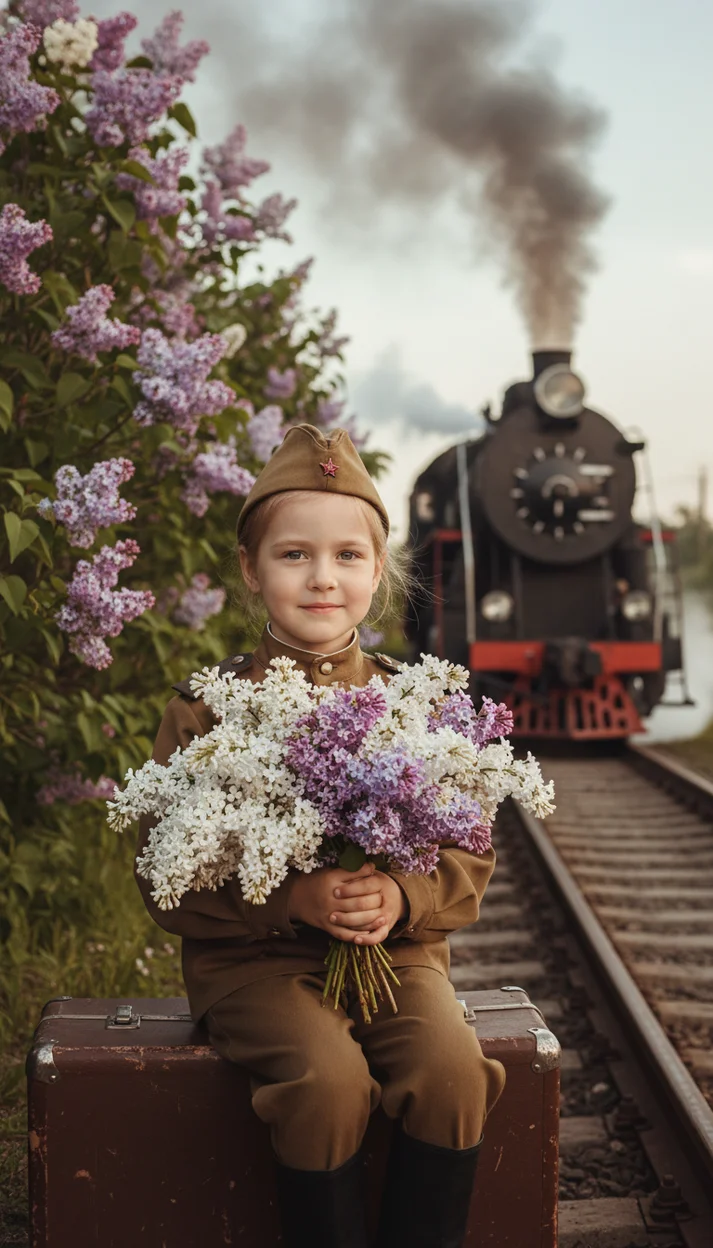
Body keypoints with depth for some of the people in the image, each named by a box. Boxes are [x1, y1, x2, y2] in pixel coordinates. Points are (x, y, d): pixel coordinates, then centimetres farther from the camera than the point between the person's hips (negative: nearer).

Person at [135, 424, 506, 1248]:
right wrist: (293, 900, -20)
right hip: (254, 959, -2)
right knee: (328, 1078, -29)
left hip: (396, 954, 3)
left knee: (453, 1068, -24)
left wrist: (402, 898, -15)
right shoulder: (207, 710, -1)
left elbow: (470, 861, 8)